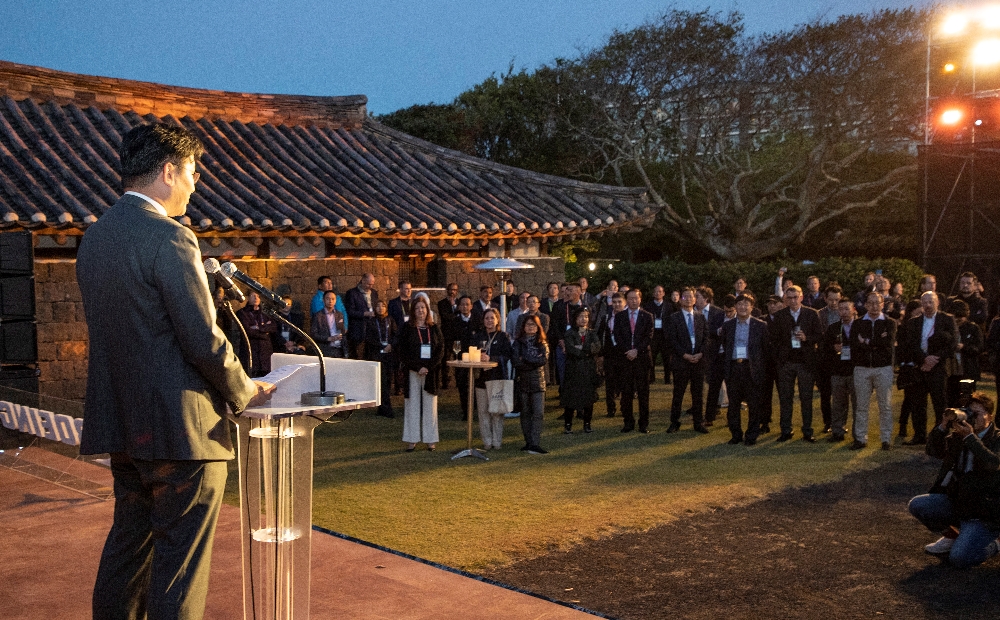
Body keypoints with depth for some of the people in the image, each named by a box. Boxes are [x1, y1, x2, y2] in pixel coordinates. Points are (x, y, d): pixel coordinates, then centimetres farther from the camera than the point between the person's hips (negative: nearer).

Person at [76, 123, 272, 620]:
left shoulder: (94, 237, 10)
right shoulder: (170, 238, -17)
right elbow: (205, 342, -19)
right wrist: (243, 392, -3)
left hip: (121, 424, 9)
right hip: (181, 429, -9)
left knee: (127, 545, 20)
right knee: (180, 563, 2)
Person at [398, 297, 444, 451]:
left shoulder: (434, 329, 9)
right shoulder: (407, 328, 3)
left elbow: (440, 351, 3)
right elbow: (403, 352, -3)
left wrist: (428, 368, -10)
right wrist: (418, 368, -12)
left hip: (431, 373, 2)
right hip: (412, 373, -1)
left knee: (430, 405, 3)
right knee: (412, 405, 1)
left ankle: (430, 440, 8)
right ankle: (412, 440, 6)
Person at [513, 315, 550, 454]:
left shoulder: (542, 343, 7)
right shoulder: (518, 342, 5)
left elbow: (544, 359, -9)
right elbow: (516, 361, -10)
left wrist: (526, 360, -10)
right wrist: (535, 361, -12)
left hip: (538, 381, 0)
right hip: (523, 380, 0)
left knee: (538, 412, -10)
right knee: (525, 412, 7)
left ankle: (535, 444, -14)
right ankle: (528, 442, 15)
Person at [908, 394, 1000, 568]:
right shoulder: (958, 436, 6)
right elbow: (934, 451, -3)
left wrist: (970, 437, -29)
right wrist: (943, 426, -16)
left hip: (982, 513, -6)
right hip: (955, 501, 6)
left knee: (959, 559, -20)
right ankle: (951, 536, 12)